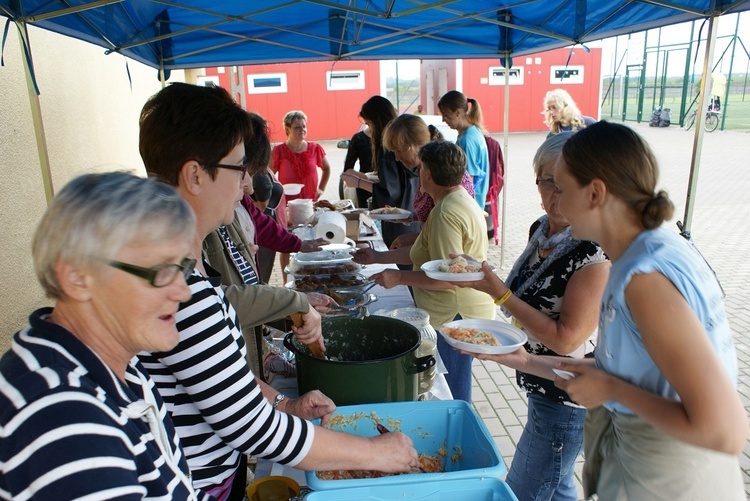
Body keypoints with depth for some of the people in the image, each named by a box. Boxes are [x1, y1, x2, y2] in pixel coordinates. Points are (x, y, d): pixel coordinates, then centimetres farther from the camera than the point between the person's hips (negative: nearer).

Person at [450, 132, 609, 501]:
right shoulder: (541, 229, -1)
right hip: (543, 387, 8)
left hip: (567, 398, -8)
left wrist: (498, 291, -28)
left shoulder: (596, 254, -26)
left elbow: (566, 338, -27)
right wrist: (481, 276, 0)